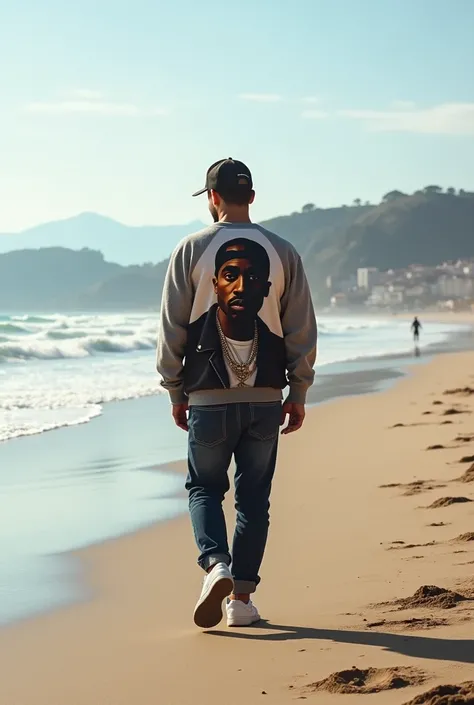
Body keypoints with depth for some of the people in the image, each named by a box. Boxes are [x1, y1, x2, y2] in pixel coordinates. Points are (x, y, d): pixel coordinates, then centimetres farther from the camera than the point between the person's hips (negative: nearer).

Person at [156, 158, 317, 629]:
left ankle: (215, 565, -10)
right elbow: (302, 330, 3)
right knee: (254, 497, 9)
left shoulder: (193, 249, -3)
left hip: (209, 396, -1)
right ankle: (242, 598, 10)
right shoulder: (282, 251, 3)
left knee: (204, 487, 13)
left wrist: (176, 391, 8)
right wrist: (298, 394, 11)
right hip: (266, 397, 2)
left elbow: (172, 328, -1)